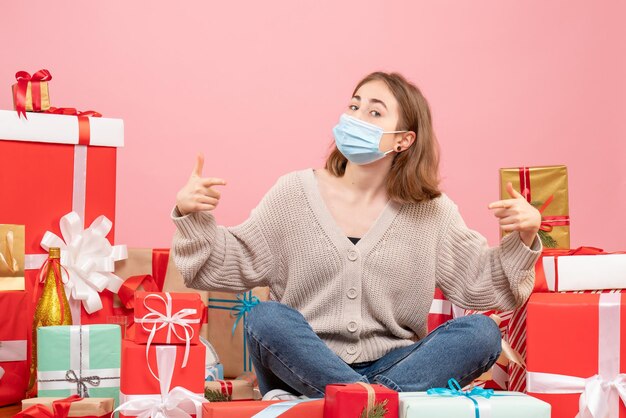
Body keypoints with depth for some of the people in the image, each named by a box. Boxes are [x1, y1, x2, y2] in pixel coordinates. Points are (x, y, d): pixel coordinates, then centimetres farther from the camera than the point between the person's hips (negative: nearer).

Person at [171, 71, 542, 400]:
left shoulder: (432, 213, 5)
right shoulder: (295, 193, 3)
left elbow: (481, 284, 4)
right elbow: (235, 264, 6)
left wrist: (522, 240, -11)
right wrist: (192, 219, -9)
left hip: (390, 366, 2)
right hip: (303, 366, -1)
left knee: (481, 332, -23)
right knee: (267, 318, -30)